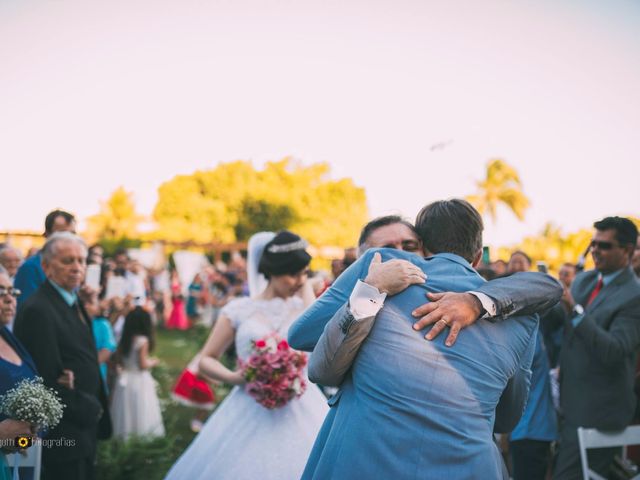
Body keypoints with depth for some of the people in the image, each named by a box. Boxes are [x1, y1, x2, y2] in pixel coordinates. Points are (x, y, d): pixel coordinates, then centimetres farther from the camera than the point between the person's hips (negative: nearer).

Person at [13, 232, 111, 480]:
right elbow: (47, 380, -22)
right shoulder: (38, 310, -20)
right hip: (64, 434, -9)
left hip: (85, 425, 9)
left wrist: (95, 408, 3)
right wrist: (89, 409, -13)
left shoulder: (73, 301, 10)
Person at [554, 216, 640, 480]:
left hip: (597, 411, -8)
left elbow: (614, 352, -26)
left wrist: (576, 309, -30)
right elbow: (563, 328, 13)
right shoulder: (583, 280, 7)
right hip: (572, 402, 8)